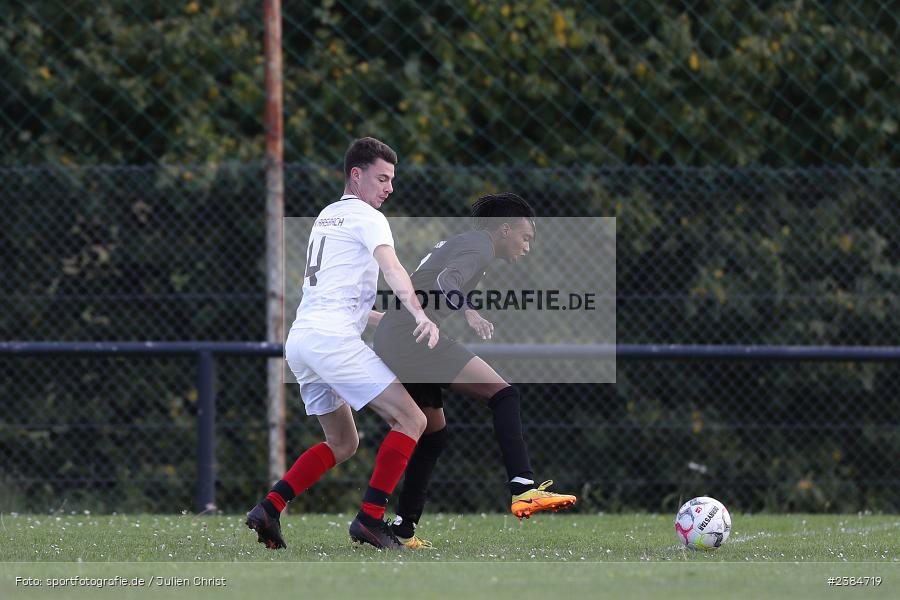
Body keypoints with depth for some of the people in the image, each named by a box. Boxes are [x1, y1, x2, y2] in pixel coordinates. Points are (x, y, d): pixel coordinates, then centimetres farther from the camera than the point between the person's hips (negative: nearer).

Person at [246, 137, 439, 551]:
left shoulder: (328, 216, 25)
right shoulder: (366, 218, -2)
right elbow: (391, 269, -22)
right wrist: (419, 316, -37)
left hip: (300, 338, 9)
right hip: (333, 337, -9)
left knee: (342, 443, 19)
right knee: (410, 420, -9)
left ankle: (268, 509, 7)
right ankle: (370, 518, -17)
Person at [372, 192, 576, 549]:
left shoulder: (458, 244, 27)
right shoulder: (481, 246, -4)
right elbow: (445, 281, -22)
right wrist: (469, 315, -37)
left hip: (389, 339, 11)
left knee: (433, 434, 20)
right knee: (503, 394, -17)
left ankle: (403, 528, 20)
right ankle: (523, 489, -32)